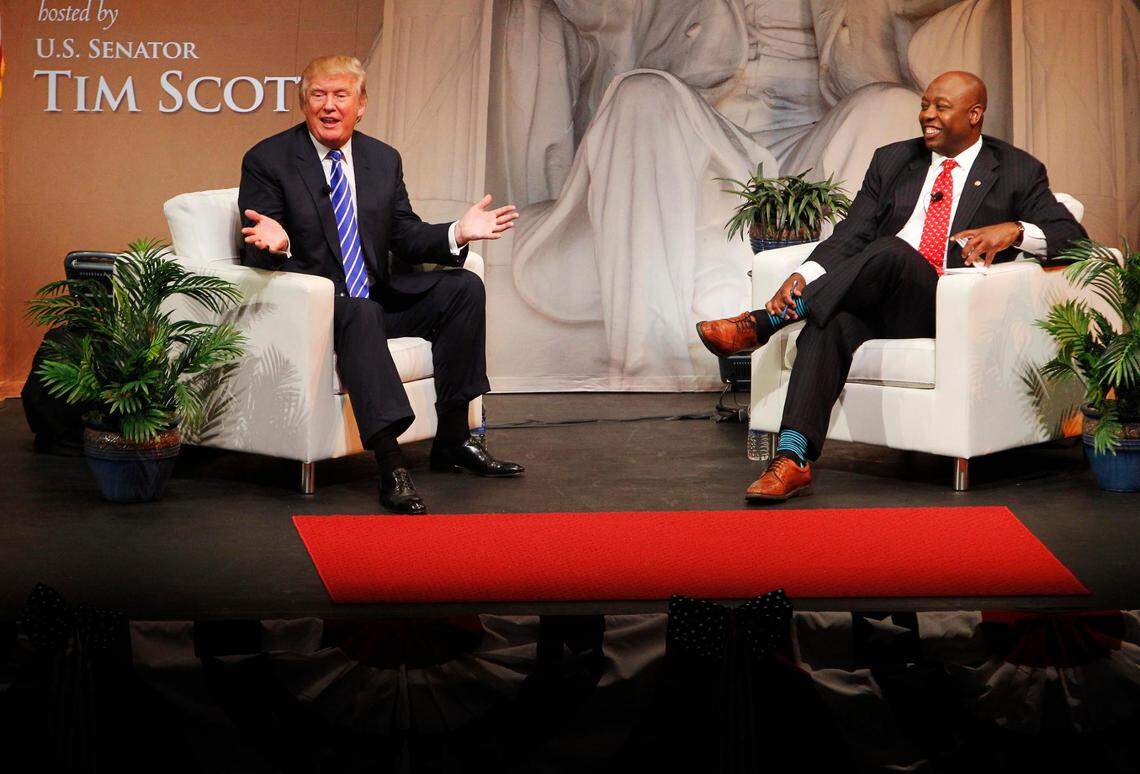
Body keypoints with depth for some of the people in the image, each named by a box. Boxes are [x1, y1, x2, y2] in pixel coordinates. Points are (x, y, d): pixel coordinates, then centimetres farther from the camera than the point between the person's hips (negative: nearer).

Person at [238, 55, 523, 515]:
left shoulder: (384, 160, 11)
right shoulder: (267, 161, -4)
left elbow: (406, 237, 11)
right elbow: (257, 258, -9)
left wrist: (457, 234, -8)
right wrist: (276, 244, -34)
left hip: (375, 299, 6)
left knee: (464, 287, -11)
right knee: (360, 313, -37)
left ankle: (452, 440, -6)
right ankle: (391, 467, -44)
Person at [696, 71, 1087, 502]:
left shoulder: (1018, 172, 11)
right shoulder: (891, 161, 19)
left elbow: (1073, 237, 4)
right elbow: (851, 235, 9)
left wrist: (1014, 230, -16)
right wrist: (804, 276, -11)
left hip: (949, 310, -3)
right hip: (875, 301, 3)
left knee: (890, 250, -34)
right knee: (831, 324, -33)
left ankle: (763, 323, -28)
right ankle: (792, 460, -41)